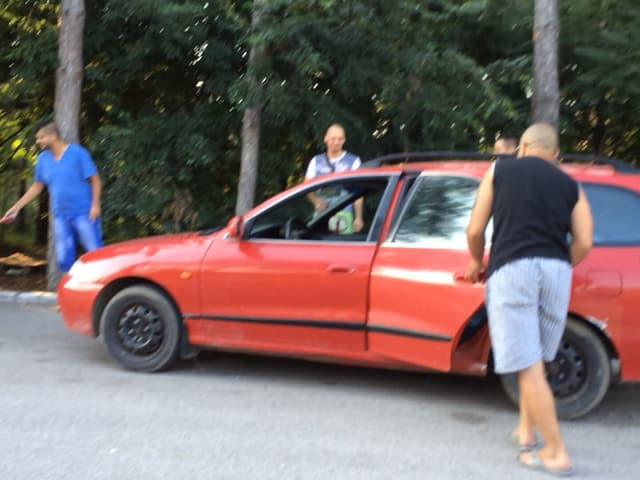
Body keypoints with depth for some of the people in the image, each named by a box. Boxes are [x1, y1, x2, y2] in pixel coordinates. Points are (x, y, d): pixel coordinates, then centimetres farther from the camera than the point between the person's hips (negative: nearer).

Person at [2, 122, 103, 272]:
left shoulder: (77, 152, -7)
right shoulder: (43, 159, 8)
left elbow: (95, 180, -7)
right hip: (60, 216, 5)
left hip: (84, 214, -5)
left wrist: (95, 205, -16)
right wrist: (17, 207, 12)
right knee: (63, 259, 5)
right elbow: (37, 186, 16)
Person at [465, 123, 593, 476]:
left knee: (528, 366, 0)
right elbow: (583, 244, 7)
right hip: (556, 270, 4)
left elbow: (475, 230, 9)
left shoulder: (499, 171, 14)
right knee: (534, 360, 21)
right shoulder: (570, 185, 18)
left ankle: (556, 453, 4)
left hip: (512, 269, -3)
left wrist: (477, 262, 28)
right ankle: (526, 429, 30)